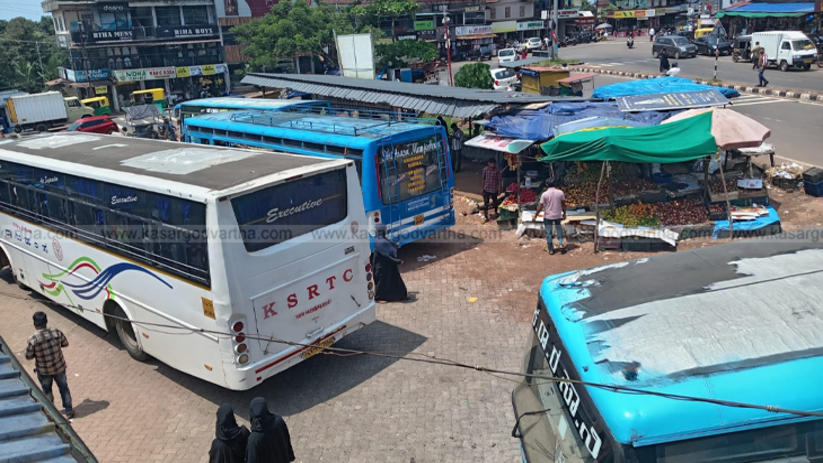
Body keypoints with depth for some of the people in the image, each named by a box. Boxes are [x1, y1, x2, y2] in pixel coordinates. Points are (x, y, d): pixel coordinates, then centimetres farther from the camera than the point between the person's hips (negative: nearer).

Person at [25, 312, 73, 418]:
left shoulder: (32, 340, -25)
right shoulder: (57, 332, -19)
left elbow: (28, 356, -13)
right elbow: (65, 343, -2)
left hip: (44, 371, -1)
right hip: (59, 367, 1)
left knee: (47, 390, 24)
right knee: (64, 388, 21)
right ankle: (69, 410, 32)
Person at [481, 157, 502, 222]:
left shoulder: (497, 170, -12)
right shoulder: (485, 169, -5)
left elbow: (499, 181, -7)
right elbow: (483, 179, 5)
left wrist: (499, 190, -6)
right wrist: (482, 188, 8)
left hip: (494, 190, -1)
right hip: (486, 189, 1)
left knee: (495, 202, 18)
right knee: (486, 203, -3)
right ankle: (486, 217, 2)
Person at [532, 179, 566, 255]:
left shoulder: (544, 194, -12)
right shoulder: (560, 192, -5)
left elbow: (540, 207, -11)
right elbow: (563, 204, 2)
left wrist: (535, 216, -2)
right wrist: (564, 213, 18)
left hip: (548, 216, -2)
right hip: (558, 215, 2)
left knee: (548, 232, 7)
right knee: (559, 229, 24)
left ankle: (551, 250, 11)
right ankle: (561, 244, 11)